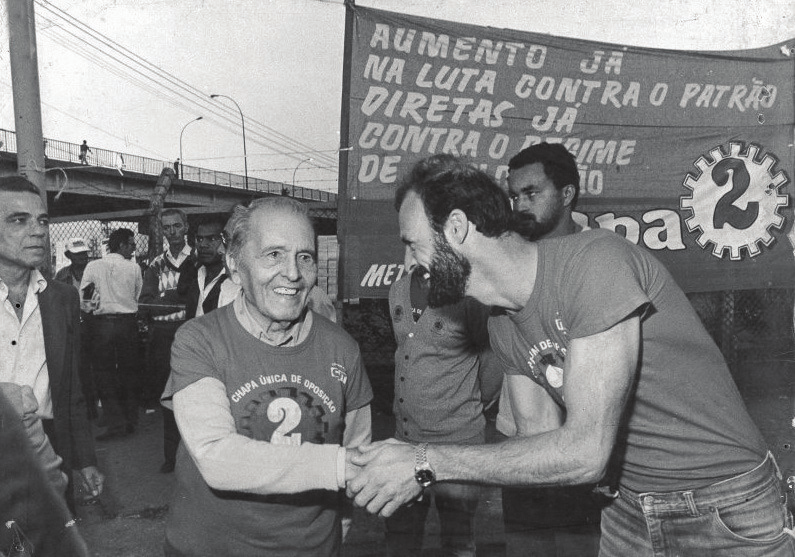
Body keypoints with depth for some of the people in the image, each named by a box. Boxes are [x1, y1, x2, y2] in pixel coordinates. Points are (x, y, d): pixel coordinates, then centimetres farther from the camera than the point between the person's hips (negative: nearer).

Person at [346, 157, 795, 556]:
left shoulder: (594, 259, -26)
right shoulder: (504, 329, -1)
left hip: (730, 515, -6)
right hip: (630, 514, 6)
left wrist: (427, 463, -25)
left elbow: (586, 451, -29)